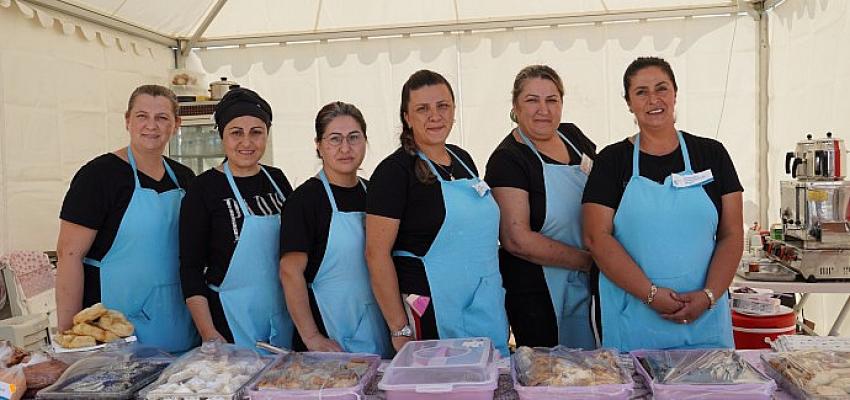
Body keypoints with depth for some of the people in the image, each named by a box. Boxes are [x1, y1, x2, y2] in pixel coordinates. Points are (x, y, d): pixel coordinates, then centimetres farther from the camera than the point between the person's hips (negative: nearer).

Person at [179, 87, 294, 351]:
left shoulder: (277, 179, 6)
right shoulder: (204, 188, -7)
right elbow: (190, 267, -7)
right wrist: (208, 333, -14)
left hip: (284, 314, 4)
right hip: (229, 318, -4)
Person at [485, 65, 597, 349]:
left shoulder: (573, 136, 4)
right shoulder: (507, 160, -15)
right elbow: (517, 240, -21)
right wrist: (588, 260, -16)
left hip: (588, 284, 6)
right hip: (537, 294, -6)